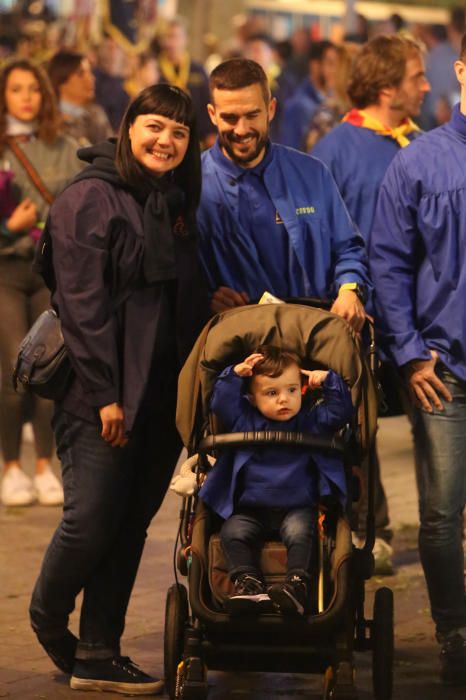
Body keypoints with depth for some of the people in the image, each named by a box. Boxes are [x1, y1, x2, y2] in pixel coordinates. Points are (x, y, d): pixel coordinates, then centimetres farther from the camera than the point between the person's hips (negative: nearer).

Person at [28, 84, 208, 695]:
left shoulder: (177, 205, 15)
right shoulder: (91, 198, -8)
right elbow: (82, 303, -13)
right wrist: (105, 394, -17)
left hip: (163, 395, 7)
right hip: (101, 395, -7)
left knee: (131, 526, 6)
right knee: (91, 521, -7)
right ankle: (48, 618, 20)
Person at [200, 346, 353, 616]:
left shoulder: (311, 421, 8)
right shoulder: (245, 421, 10)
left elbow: (340, 411, 3)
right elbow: (221, 402, 2)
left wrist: (329, 381, -8)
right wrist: (235, 374, -9)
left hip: (298, 508, -1)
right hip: (251, 510, 2)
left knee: (299, 532, -31)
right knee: (233, 532, -25)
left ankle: (297, 586, -40)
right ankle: (248, 584, -33)